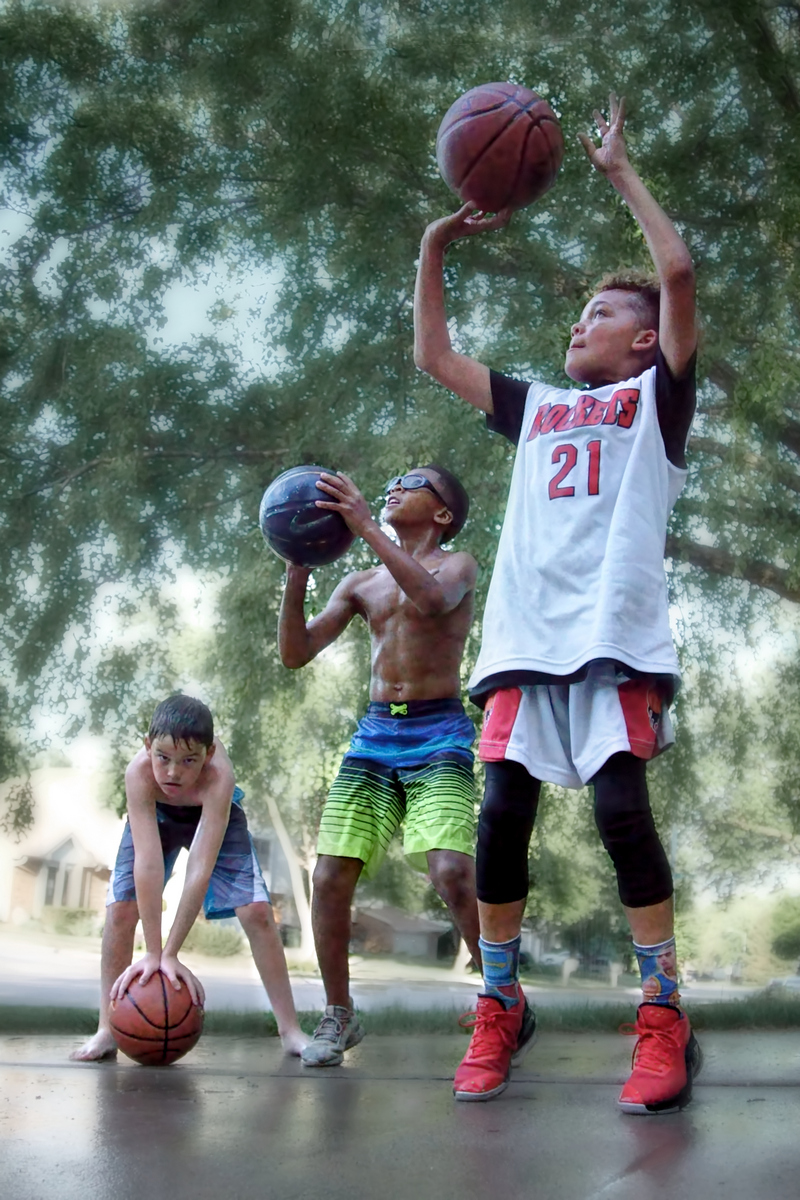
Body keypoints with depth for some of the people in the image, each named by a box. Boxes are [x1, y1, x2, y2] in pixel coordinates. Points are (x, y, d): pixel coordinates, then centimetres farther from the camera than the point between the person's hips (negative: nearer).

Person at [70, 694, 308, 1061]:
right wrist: (153, 952, -39)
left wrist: (169, 953, -41)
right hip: (154, 814, 1)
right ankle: (106, 1030, 2)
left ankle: (289, 1029, -2)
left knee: (257, 910, -13)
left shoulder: (218, 776, -43)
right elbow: (148, 864, -41)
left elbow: (200, 869, -42)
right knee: (120, 908, -13)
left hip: (214, 814, -1)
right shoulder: (140, 772, -40)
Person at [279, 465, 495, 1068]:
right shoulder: (360, 585, 17)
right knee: (330, 877, -5)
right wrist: (298, 571, -6)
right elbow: (296, 652, 8)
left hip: (439, 735, -5)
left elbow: (432, 597, -22)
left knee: (453, 873, -21)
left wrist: (365, 525, -24)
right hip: (374, 735, 5)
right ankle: (339, 1015, 14)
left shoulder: (458, 565, 4)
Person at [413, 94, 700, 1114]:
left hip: (615, 628, -4)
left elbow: (678, 272, 1)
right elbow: (433, 357, 30)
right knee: (502, 812, -4)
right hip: (526, 633, 5)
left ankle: (664, 1017, -4)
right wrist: (434, 247, 24)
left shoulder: (655, 395, 14)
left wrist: (621, 172, 9)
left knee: (620, 805, -15)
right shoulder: (536, 408, 28)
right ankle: (498, 1003, 9)